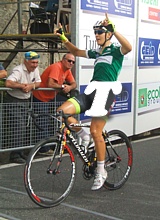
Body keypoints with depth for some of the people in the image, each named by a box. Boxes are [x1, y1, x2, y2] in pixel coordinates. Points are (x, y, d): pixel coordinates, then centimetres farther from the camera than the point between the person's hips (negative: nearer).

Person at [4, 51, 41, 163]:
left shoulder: (35, 69, 2)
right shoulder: (18, 70, -22)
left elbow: (38, 82, 4)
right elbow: (8, 83, -36)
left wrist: (31, 86, -17)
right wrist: (22, 85, -24)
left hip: (25, 101, 8)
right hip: (13, 101, -8)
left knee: (23, 128, 11)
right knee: (17, 128, -10)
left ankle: (20, 152, 22)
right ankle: (15, 155, -4)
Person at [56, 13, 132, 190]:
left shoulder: (116, 50, 1)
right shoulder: (97, 53, 22)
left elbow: (128, 47, -23)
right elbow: (76, 52, 33)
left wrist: (114, 30, -31)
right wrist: (64, 39, 20)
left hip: (105, 94, -6)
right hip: (91, 92, 6)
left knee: (95, 131, -11)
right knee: (61, 112, -14)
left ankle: (101, 172, 5)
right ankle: (83, 138, 8)